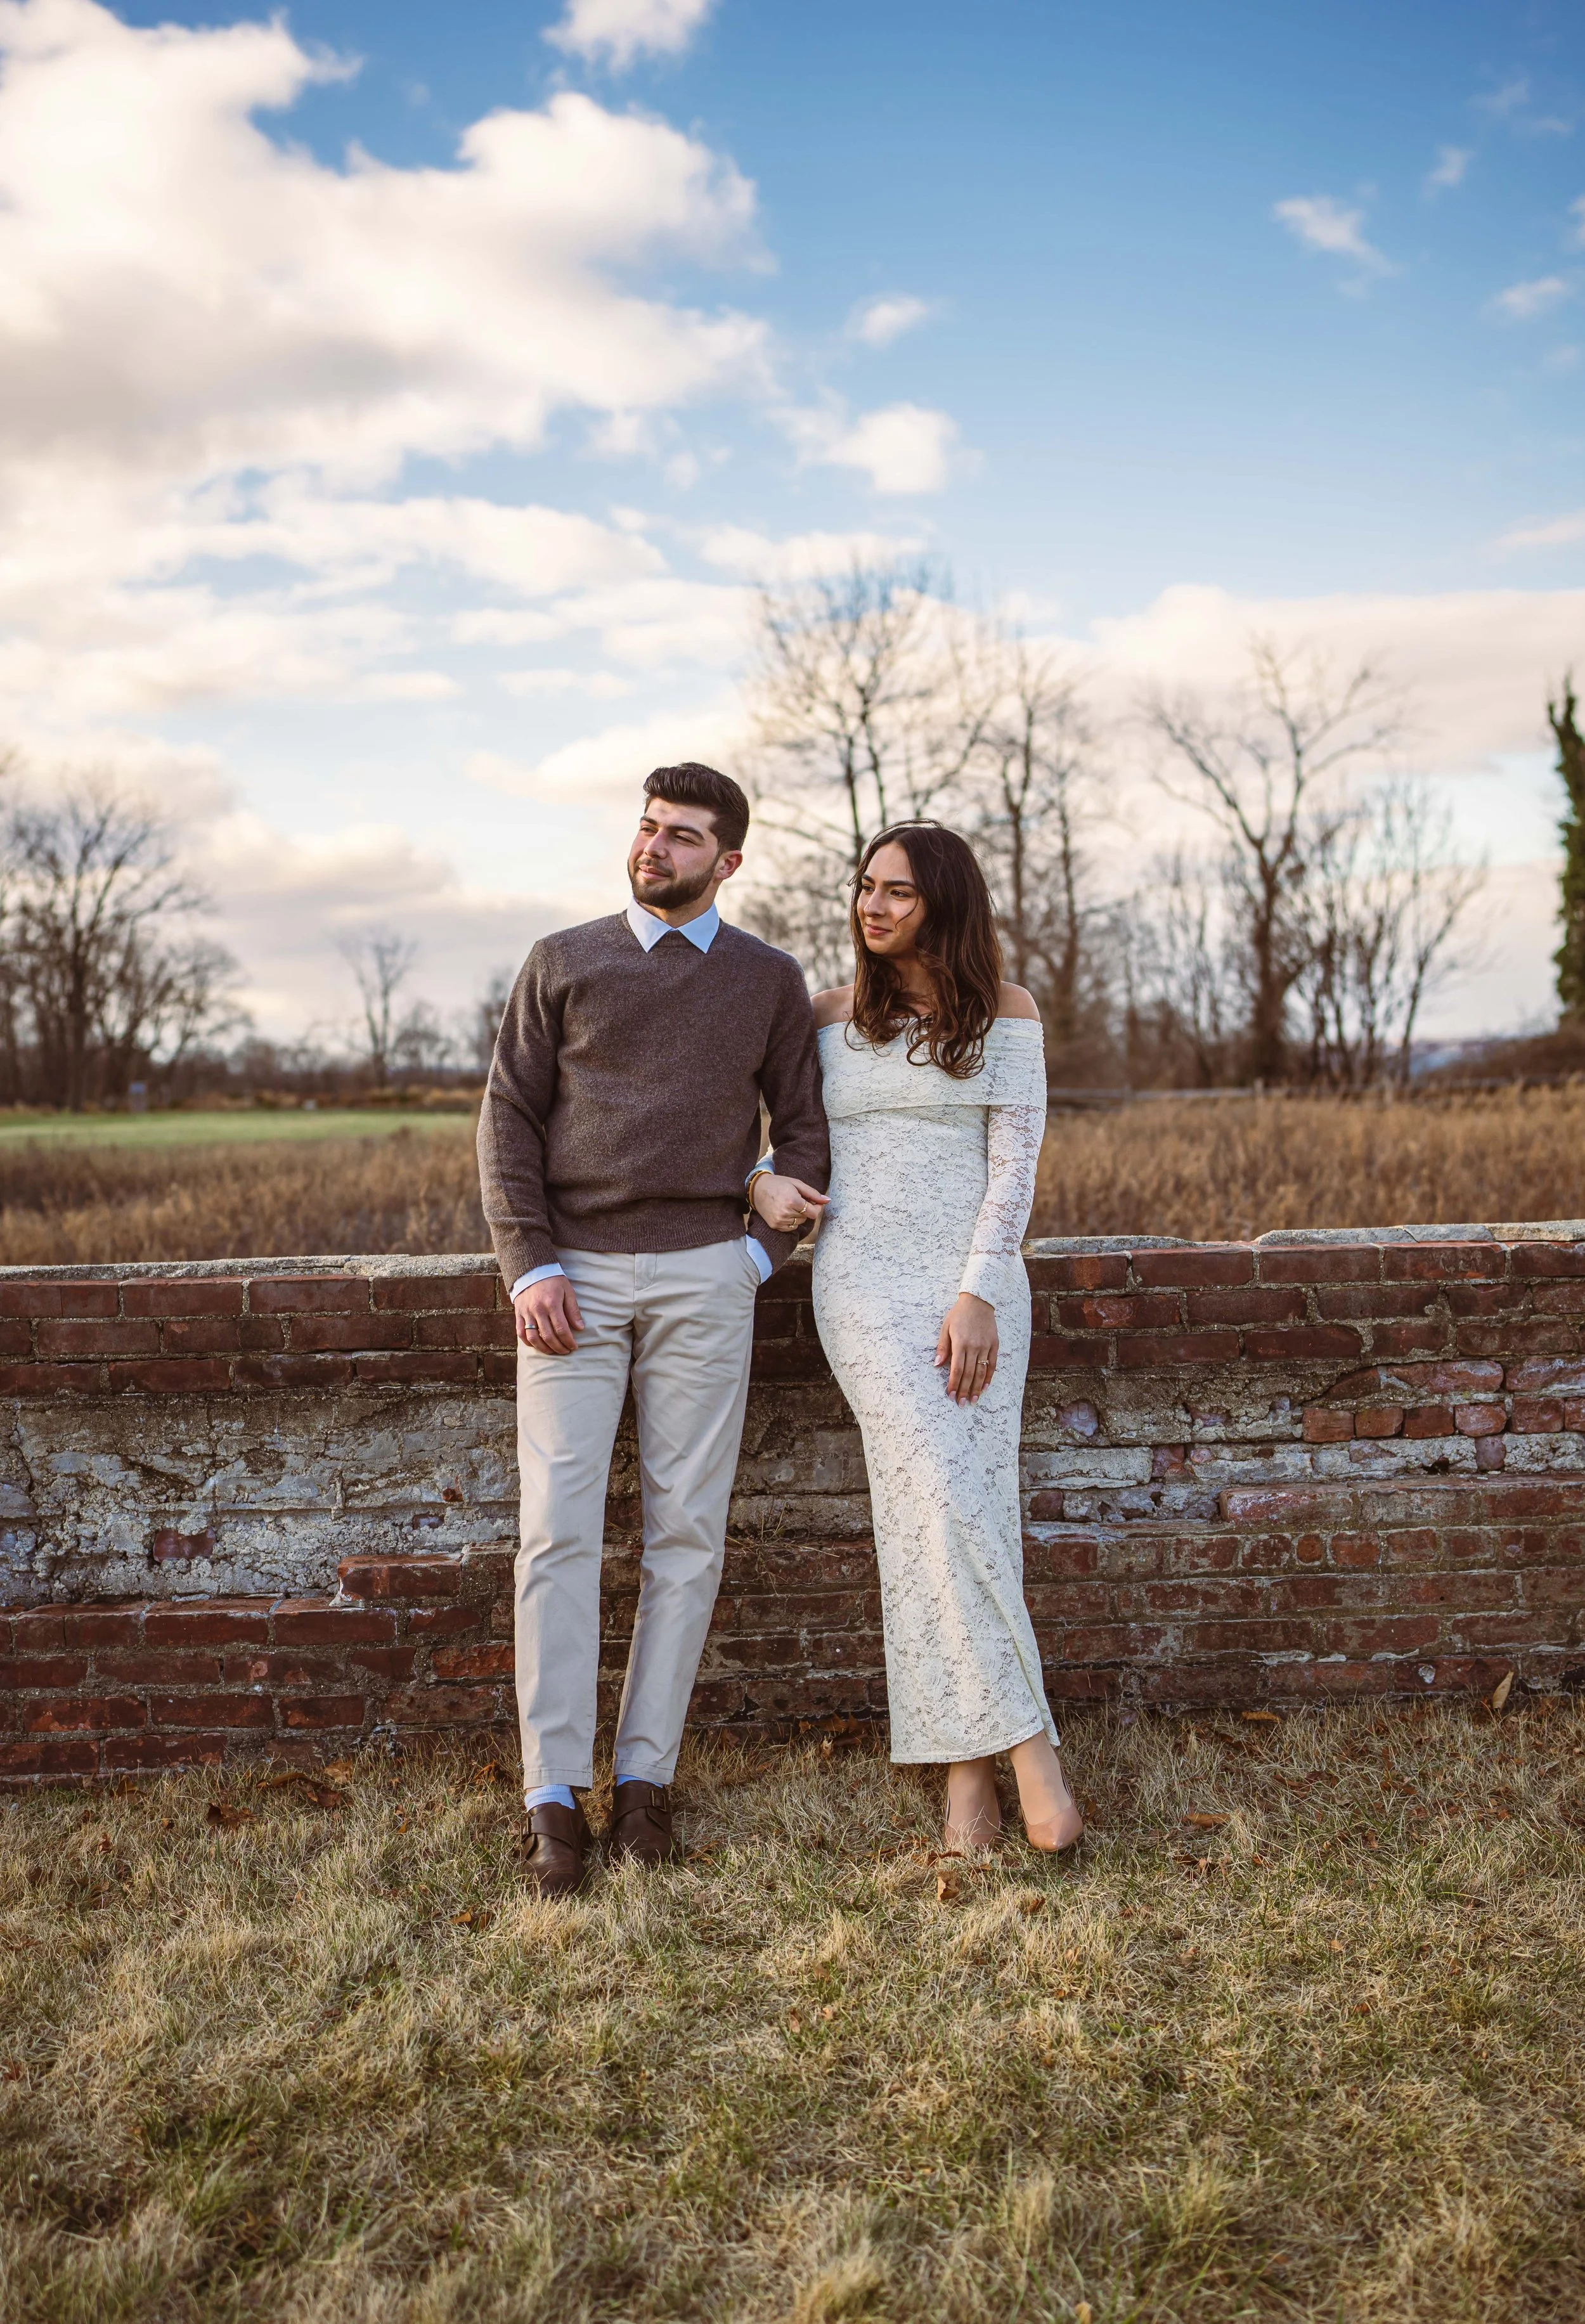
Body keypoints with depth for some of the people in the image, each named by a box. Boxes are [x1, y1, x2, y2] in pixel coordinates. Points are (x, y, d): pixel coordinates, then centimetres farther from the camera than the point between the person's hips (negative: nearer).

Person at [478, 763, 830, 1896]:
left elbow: (806, 1130, 14)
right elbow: (509, 1121, 4)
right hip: (574, 1275, 0)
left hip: (702, 1276, 1)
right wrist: (531, 1269, -7)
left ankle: (647, 1777, 12)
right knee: (560, 1530, -5)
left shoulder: (769, 980, 10)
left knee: (687, 1533, 1)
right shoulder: (564, 964, 8)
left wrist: (763, 1254, 1)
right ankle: (553, 1798, 0)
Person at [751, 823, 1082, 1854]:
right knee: (945, 1501, -11)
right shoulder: (829, 1016, 8)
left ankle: (971, 1764, 6)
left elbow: (1015, 1162, -3)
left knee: (964, 1508, -3)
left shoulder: (1005, 1013, 3)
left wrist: (978, 1294, -12)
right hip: (865, 1280, 0)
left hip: (975, 1280, 0)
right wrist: (764, 1180, -5)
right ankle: (1028, 1749, -5)